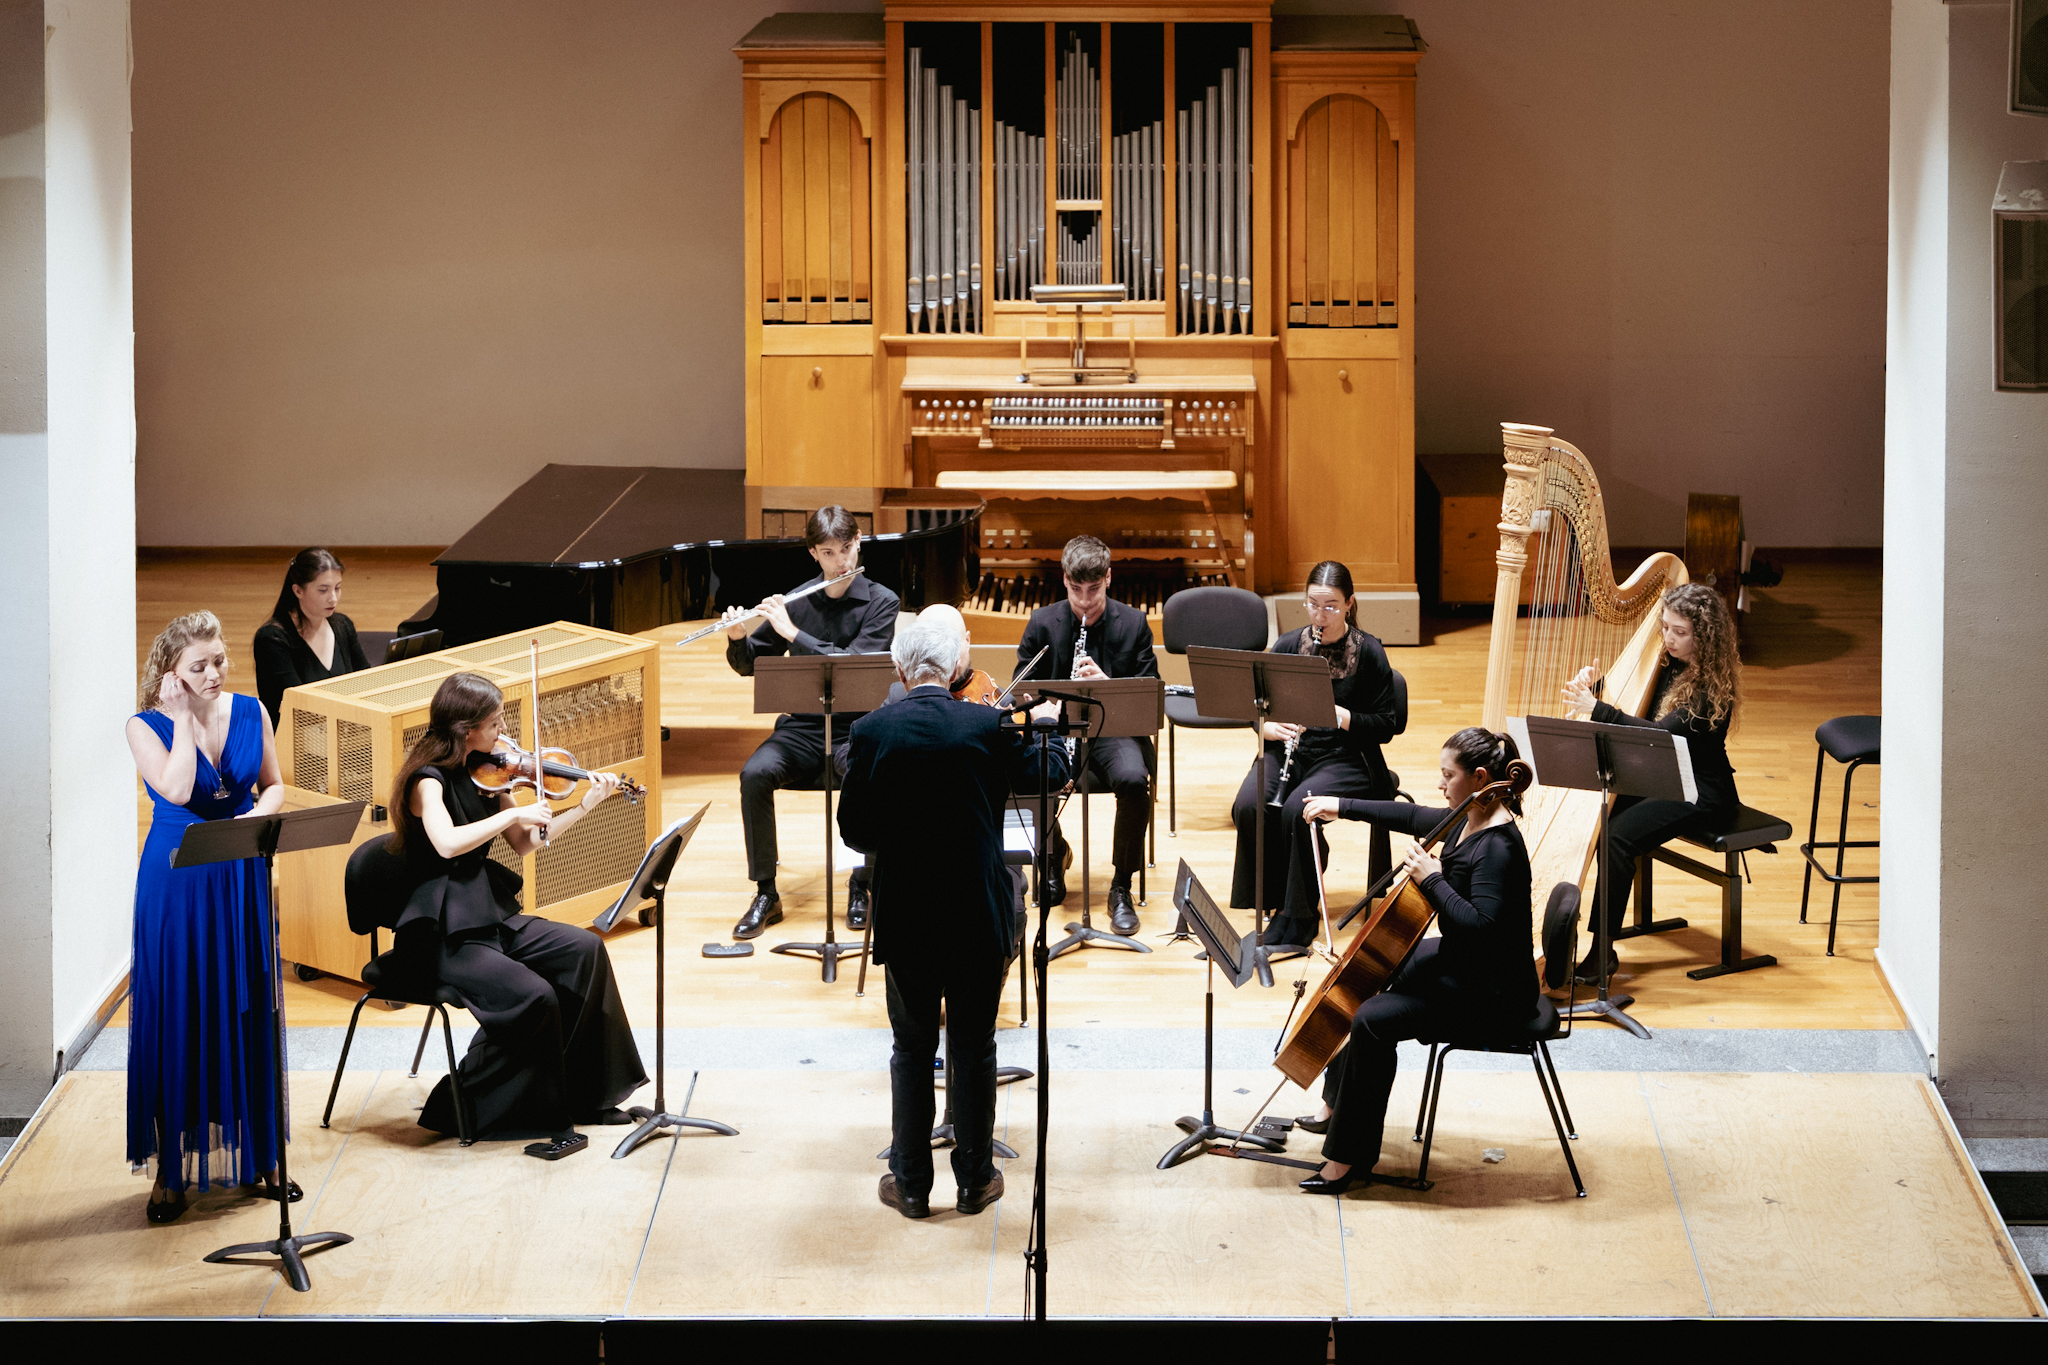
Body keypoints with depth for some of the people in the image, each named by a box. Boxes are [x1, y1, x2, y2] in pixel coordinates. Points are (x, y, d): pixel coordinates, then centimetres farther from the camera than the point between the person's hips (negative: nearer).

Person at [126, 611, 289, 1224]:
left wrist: (257, 816, -12)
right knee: (176, 1020, -1)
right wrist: (184, 717, -16)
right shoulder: (147, 726, -7)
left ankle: (257, 1155, 18)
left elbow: (274, 786, 9)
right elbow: (177, 790, -22)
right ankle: (170, 1168, 5)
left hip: (243, 878, 4)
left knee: (248, 1016, 9)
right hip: (177, 883, -3)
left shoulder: (249, 711, 4)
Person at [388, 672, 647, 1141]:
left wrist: (585, 807, 9)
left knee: (584, 950, -9)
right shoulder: (428, 779, -15)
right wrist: (515, 813, -27)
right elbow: (447, 843, -35)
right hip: (441, 935, -8)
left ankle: (584, 1094, 0)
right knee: (532, 996, -26)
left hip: (489, 917, 8)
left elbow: (523, 842, 15)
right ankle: (462, 1107, -8)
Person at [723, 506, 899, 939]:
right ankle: (766, 894, -15)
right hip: (802, 727, 3)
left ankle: (859, 887, -13)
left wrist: (792, 631, -20)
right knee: (755, 774, -27)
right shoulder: (796, 601, 5)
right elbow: (749, 666, 12)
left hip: (856, 728, -3)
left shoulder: (881, 603, -4)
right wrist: (737, 639, -10)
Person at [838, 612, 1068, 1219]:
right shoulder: (988, 726, -10)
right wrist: (1047, 725, 27)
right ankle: (975, 1178, 20)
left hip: (904, 923, 0)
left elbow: (854, 831, -5)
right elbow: (1050, 774, 8)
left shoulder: (871, 732, -9)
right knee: (973, 1048, 11)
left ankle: (911, 1183, 18)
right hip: (978, 918, 0)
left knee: (912, 1048, 12)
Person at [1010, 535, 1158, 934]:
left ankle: (1121, 888, -17)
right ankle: (1054, 857, 0)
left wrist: (1105, 683, -19)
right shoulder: (1042, 623, 4)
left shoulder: (1133, 624, 2)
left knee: (1134, 780, -35)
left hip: (1115, 730, -1)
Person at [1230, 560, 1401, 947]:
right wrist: (1269, 726, -14)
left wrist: (1343, 718, -19)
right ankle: (1274, 901, -9)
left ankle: (1299, 916, -15)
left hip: (1344, 759, -3)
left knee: (1297, 809, -32)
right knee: (1248, 806, -27)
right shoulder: (1287, 646, 7)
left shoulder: (1368, 652, -2)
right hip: (1290, 750, 4)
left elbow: (1387, 725, -2)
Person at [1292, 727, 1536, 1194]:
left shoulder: (1498, 846, -27)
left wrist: (1431, 880, -29)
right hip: (1457, 962, 11)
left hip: (1492, 989, -11)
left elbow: (1480, 925, -36)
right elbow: (1413, 818, 21)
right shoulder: (1467, 820, 3)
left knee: (1372, 1020, -24)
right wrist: (1341, 806, 22)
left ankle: (1350, 1157, -13)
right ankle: (1337, 1106, 34)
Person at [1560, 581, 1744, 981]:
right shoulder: (1668, 664, 4)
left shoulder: (1714, 684, -20)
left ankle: (1603, 952, -20)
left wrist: (1597, 709, -33)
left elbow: (1662, 733, -29)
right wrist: (1593, 685, -7)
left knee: (1616, 836, -26)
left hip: (1703, 794, -8)